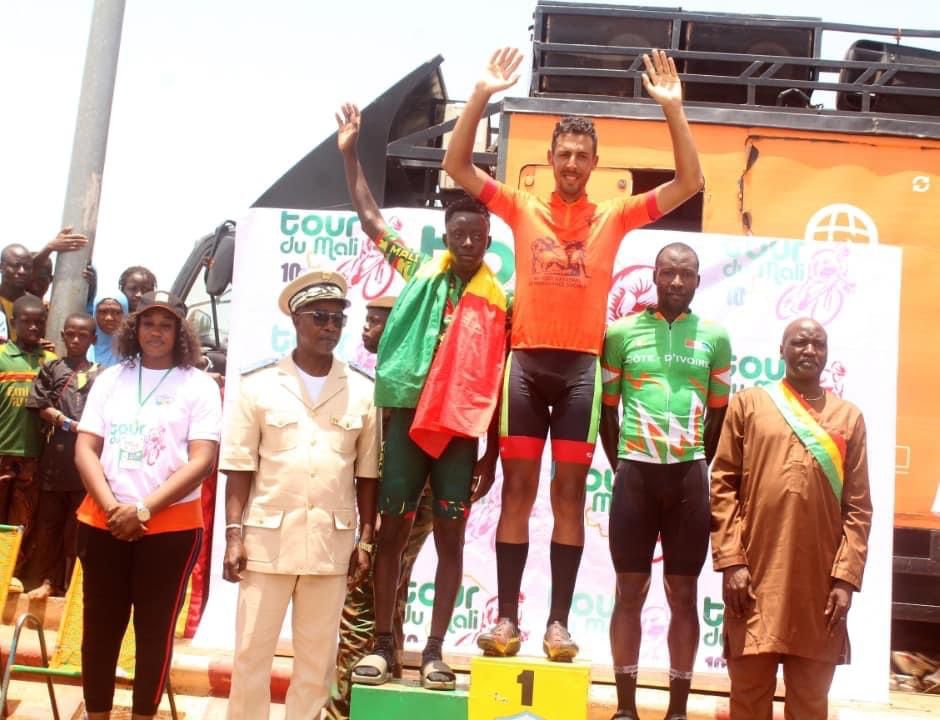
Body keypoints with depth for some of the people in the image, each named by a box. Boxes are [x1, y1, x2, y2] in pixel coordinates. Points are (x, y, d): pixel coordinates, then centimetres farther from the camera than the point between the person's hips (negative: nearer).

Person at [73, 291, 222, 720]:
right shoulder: (110, 379, 9)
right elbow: (85, 448, 4)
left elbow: (201, 460, -9)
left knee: (155, 628, 4)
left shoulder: (198, 386, -1)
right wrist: (111, 506, -11)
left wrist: (143, 509, -15)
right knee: (100, 626, 8)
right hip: (103, 521, 3)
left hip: (170, 526, -3)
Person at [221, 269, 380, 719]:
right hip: (268, 539, -1)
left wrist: (365, 541, 4)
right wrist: (234, 535, -6)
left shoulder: (362, 392, 4)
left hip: (332, 543, 1)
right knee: (251, 654, 5)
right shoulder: (258, 386, 1)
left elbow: (367, 476, 7)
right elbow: (240, 469, 0)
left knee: (317, 660, 10)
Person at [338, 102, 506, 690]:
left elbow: (497, 380, 6)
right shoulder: (420, 270, 8)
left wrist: (491, 454, 5)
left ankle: (435, 651, 13)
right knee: (392, 531, 4)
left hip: (462, 430, 0)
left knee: (450, 537, 4)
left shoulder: (500, 300, 5)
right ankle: (383, 645, 15)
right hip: (408, 419, 1)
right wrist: (350, 152, 4)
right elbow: (370, 218, 9)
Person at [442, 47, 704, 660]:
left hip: (580, 366, 0)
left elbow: (689, 183, 5)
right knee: (518, 487, 1)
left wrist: (674, 108, -4)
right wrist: (483, 95, -7)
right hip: (526, 362, 0)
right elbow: (457, 166, 3)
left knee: (570, 491, 2)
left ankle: (559, 621, 9)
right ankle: (508, 616, 7)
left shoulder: (614, 216, 9)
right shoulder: (523, 209, 9)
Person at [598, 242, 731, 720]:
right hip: (635, 473, 0)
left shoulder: (715, 338, 6)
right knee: (629, 591, 4)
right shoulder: (621, 332, 3)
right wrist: (621, 467, 6)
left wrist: (697, 465, 7)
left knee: (684, 594, 6)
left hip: (689, 475, 1)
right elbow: (607, 409, 8)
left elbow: (720, 415, 11)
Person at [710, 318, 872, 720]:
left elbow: (858, 507, 6)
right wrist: (731, 561, -7)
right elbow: (723, 487, 1)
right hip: (755, 576, -1)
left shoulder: (849, 417, 9)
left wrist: (846, 577, -3)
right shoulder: (748, 404, 6)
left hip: (821, 581, 1)